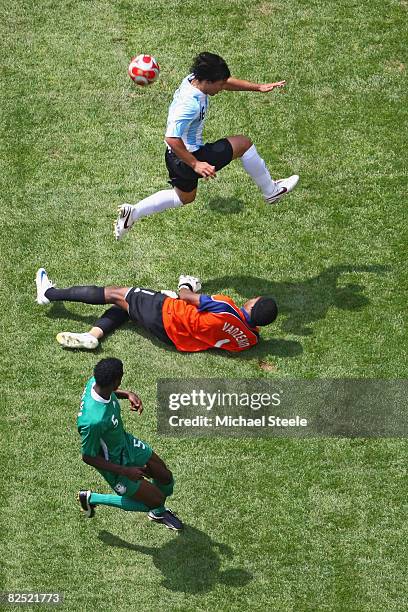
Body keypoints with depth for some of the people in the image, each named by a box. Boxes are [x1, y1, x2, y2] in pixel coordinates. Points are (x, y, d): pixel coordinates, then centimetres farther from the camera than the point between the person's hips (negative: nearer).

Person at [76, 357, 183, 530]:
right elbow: (88, 457, -27)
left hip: (125, 441, 8)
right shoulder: (93, 421, -44)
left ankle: (158, 513, 53)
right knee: (156, 500, 5)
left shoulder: (95, 381, -22)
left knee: (166, 478, 19)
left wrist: (128, 394, -12)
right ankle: (92, 499, 19)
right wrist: (125, 472, -23)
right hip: (113, 463, -8)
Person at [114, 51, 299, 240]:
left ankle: (132, 212, 24)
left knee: (184, 197, 33)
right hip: (188, 158, -10)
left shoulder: (194, 79, -6)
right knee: (244, 143, -1)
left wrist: (258, 87, 7)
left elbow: (227, 82, 11)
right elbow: (171, 139, -36)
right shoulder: (190, 104, -33)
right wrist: (195, 164, -31)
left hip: (176, 156, 10)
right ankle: (271, 191, 15)